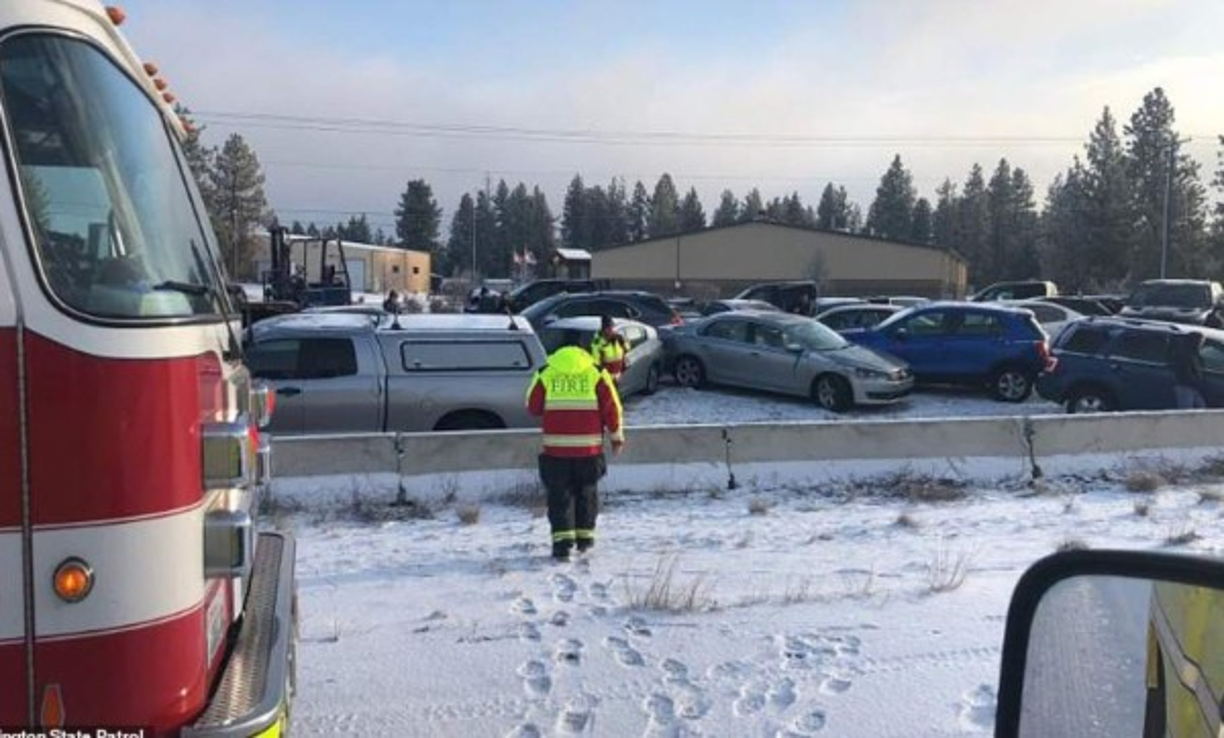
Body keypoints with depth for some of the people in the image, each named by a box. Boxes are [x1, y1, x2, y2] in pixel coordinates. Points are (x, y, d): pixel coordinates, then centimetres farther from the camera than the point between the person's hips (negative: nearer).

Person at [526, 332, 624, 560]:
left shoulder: (545, 372, 2)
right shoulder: (596, 372, 2)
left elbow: (533, 407, 6)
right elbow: (611, 407, 0)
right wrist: (617, 436, 11)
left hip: (556, 446, -1)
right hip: (589, 447, 1)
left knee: (560, 494, 6)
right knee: (586, 491, 17)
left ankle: (562, 540, -2)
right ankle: (584, 536, 24)